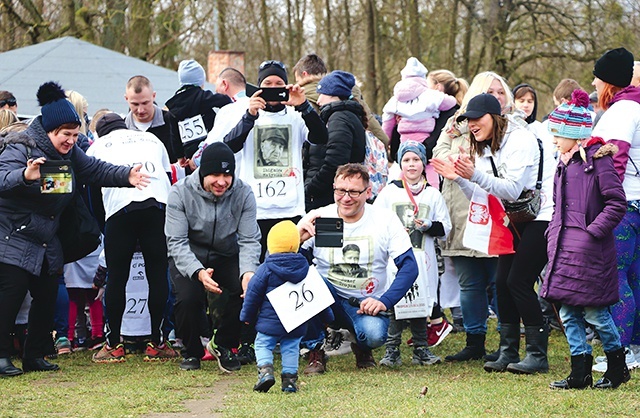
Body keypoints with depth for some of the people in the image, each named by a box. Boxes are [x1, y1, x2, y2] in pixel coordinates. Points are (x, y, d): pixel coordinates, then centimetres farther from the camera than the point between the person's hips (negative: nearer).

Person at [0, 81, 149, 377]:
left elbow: (96, 170, 4)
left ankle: (36, 357, 15)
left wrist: (126, 176, -13)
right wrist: (25, 176, -54)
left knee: (47, 298, 7)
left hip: (48, 243, 8)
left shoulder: (69, 153, 7)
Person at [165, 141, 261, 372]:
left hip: (227, 256, 2)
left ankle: (223, 346, 1)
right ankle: (191, 351, 3)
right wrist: (198, 273, -39)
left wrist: (248, 271, -35)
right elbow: (177, 242, -21)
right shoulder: (180, 193, -19)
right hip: (188, 258, -2)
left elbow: (249, 240, -14)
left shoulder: (243, 194, -13)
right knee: (188, 297, -29)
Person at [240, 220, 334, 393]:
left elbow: (253, 294, -5)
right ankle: (289, 378, 5)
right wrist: (328, 316, 20)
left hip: (269, 321, -3)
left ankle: (265, 370, -16)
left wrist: (247, 317, 9)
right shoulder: (305, 268, 1)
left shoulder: (265, 269, -9)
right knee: (291, 348, 12)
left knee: (263, 345, 6)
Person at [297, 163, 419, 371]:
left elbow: (409, 266, -8)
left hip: (366, 305, -1)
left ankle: (362, 347, 8)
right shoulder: (318, 219, -6)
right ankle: (315, 350, -10)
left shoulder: (386, 220, -6)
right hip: (328, 300, 1)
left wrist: (384, 301, -21)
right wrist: (297, 240, -31)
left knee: (374, 334, -34)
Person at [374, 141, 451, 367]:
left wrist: (428, 226, -10)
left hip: (422, 259, 1)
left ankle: (421, 348, 14)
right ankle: (392, 349, 1)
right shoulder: (389, 192, 7)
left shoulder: (433, 194, 10)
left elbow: (445, 228, 9)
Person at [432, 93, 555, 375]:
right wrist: (459, 179, -8)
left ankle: (538, 356, -7)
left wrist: (475, 175, -34)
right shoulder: (483, 149, 11)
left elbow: (512, 190, -24)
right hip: (515, 221, 9)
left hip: (541, 217, -9)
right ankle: (508, 353, 7)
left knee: (518, 281, -13)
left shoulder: (521, 141, -15)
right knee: (502, 281, 0)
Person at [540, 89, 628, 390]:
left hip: (589, 251, -8)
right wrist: (553, 232, 12)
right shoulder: (565, 162, 14)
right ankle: (580, 373, 12)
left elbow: (617, 204, -13)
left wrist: (592, 232, -16)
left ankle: (617, 367, 15)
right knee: (568, 313, 6)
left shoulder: (597, 159, -10)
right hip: (564, 248, 8)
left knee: (594, 312, -2)